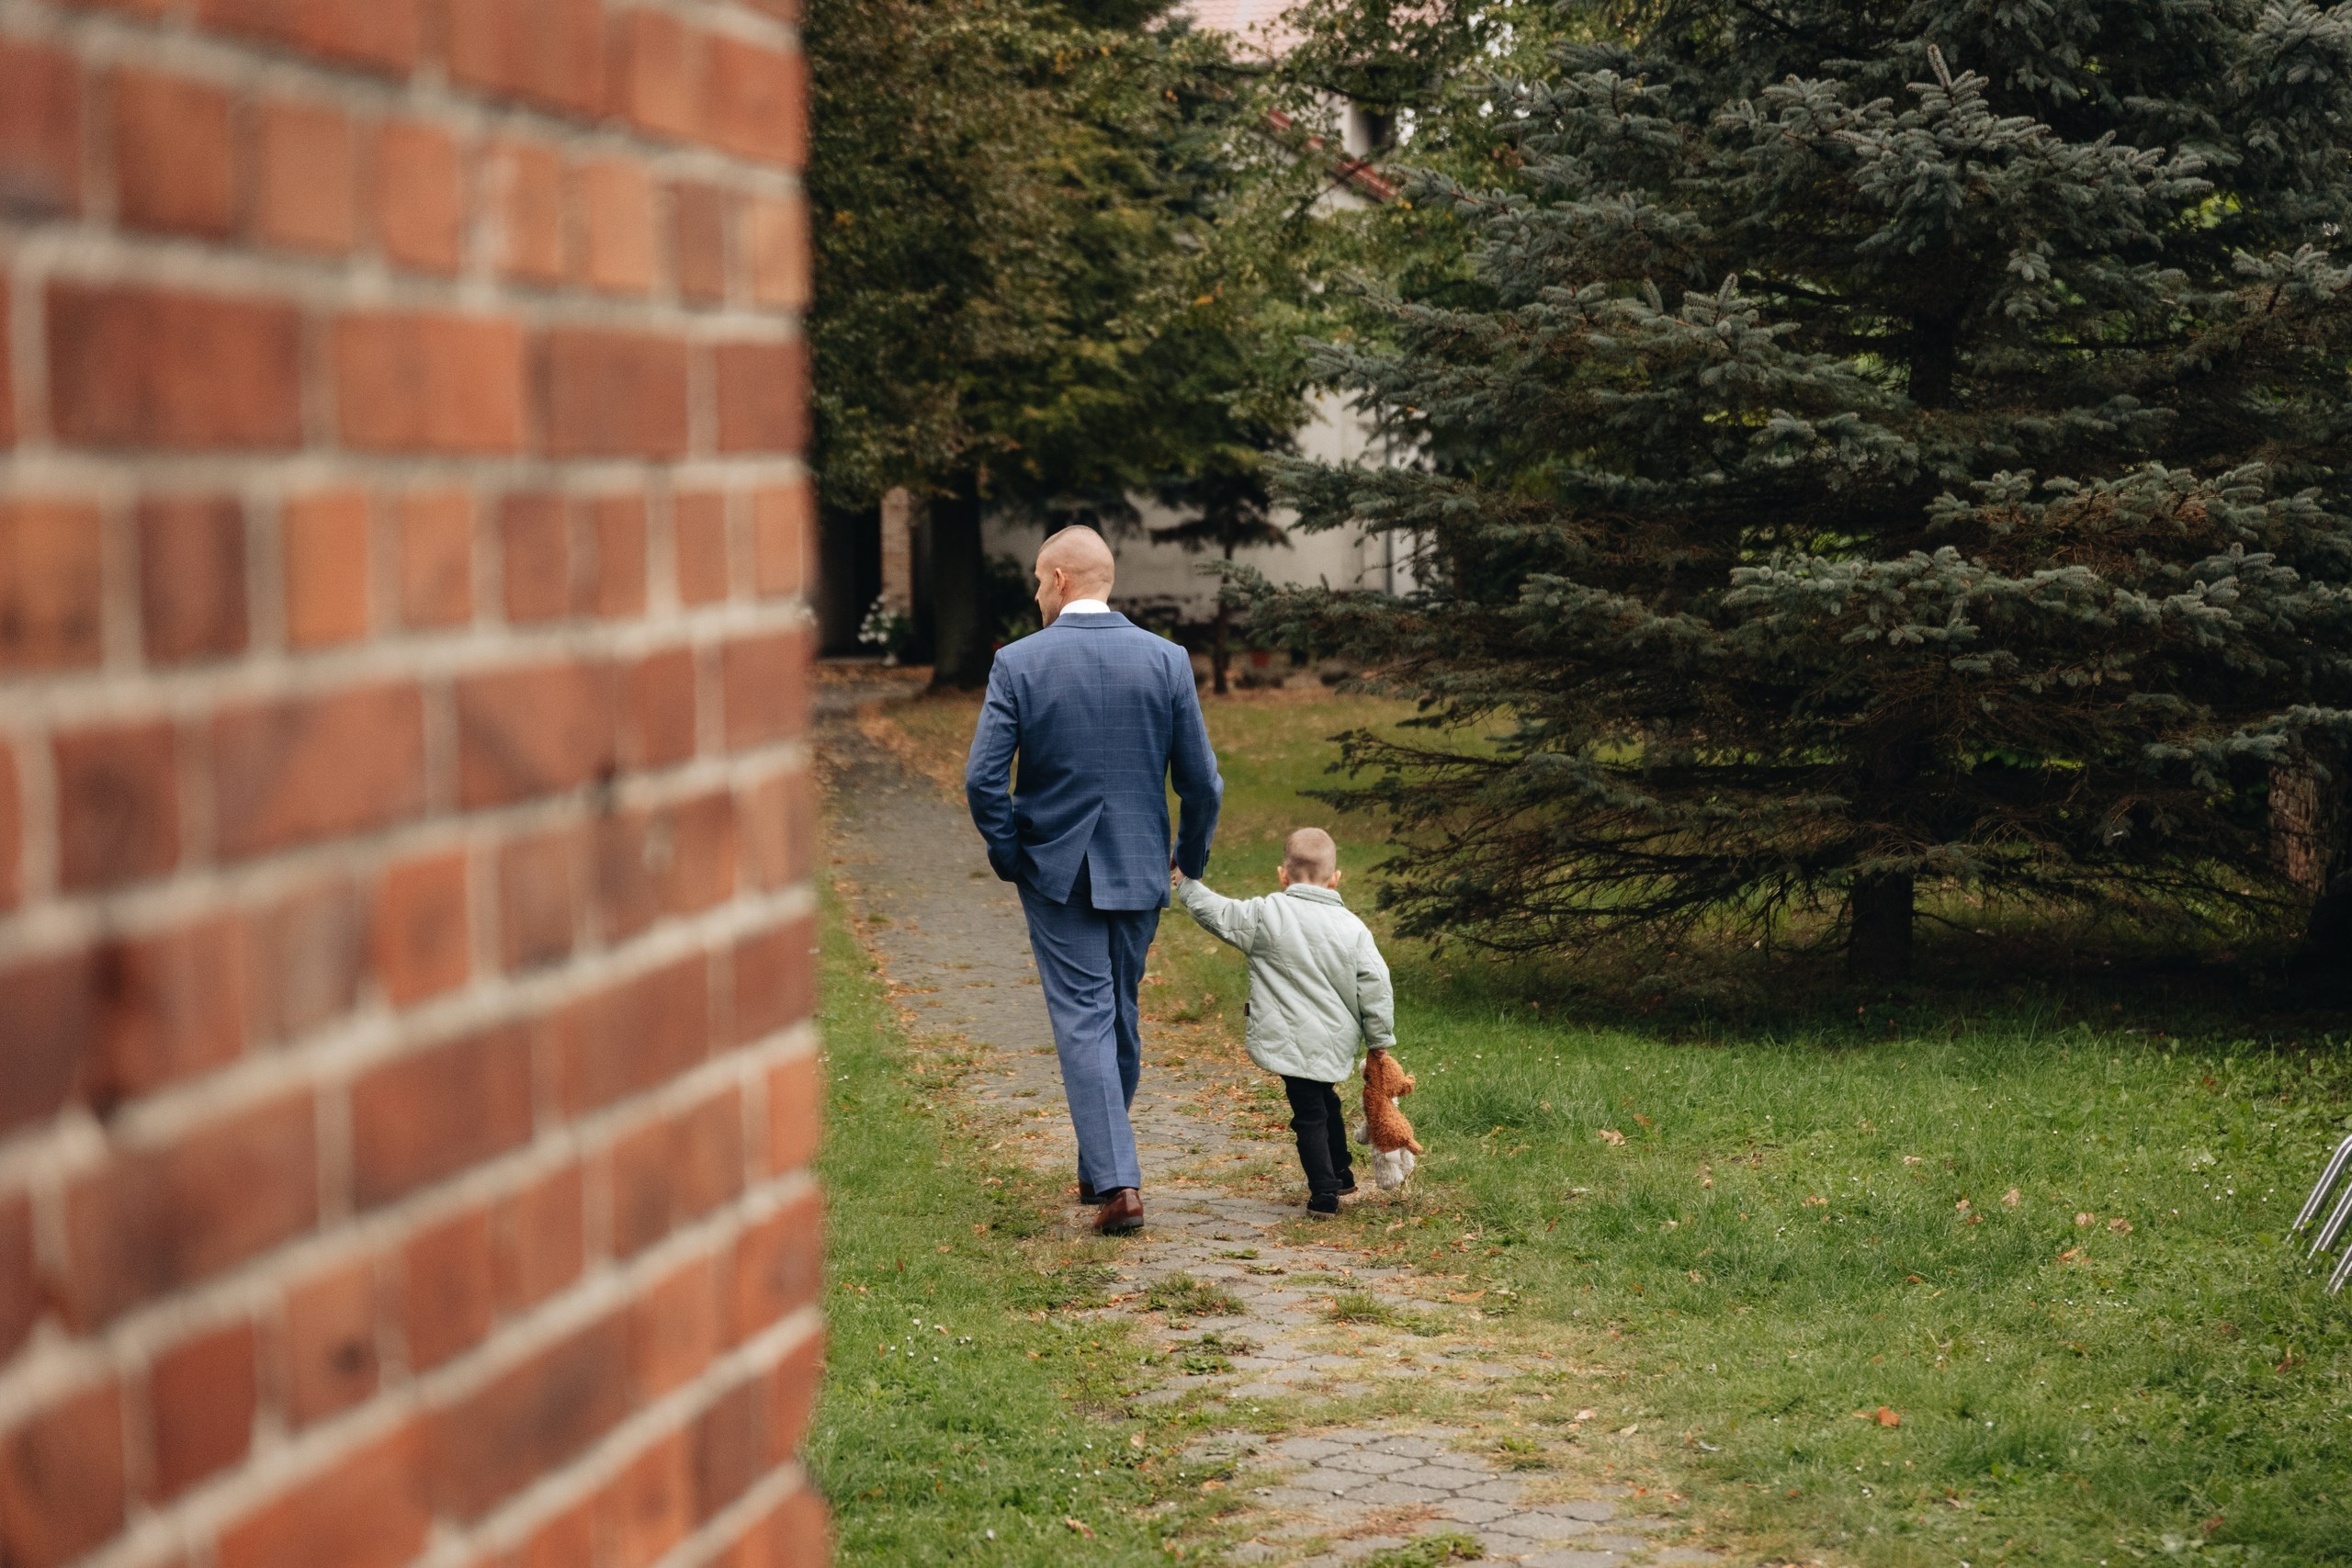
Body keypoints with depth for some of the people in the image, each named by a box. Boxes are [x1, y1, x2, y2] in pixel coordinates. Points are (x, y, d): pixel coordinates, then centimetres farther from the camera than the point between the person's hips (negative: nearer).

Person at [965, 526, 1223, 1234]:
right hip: (1138, 871, 3)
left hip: (1055, 871, -3)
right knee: (1122, 1016, 17)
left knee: (1083, 1020, -1)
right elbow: (1202, 782, -3)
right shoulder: (1166, 660, -4)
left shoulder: (1019, 663, -10)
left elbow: (982, 779, -14)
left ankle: (1116, 1181, -12)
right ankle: (1102, 1167, 30)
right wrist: (1190, 857, 13)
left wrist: (1010, 855, 1)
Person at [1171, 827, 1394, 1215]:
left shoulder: (1267, 915, -11)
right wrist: (1379, 1039, 10)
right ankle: (1341, 1173, 43)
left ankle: (1324, 1193, 0)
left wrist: (1188, 884, 15)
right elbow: (1375, 987, -1)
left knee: (1309, 1116, 2)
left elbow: (1217, 914, -3)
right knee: (1325, 1101, 27)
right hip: (1335, 1041, 5)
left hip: (1293, 1042, -5)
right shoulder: (1353, 928, 0)